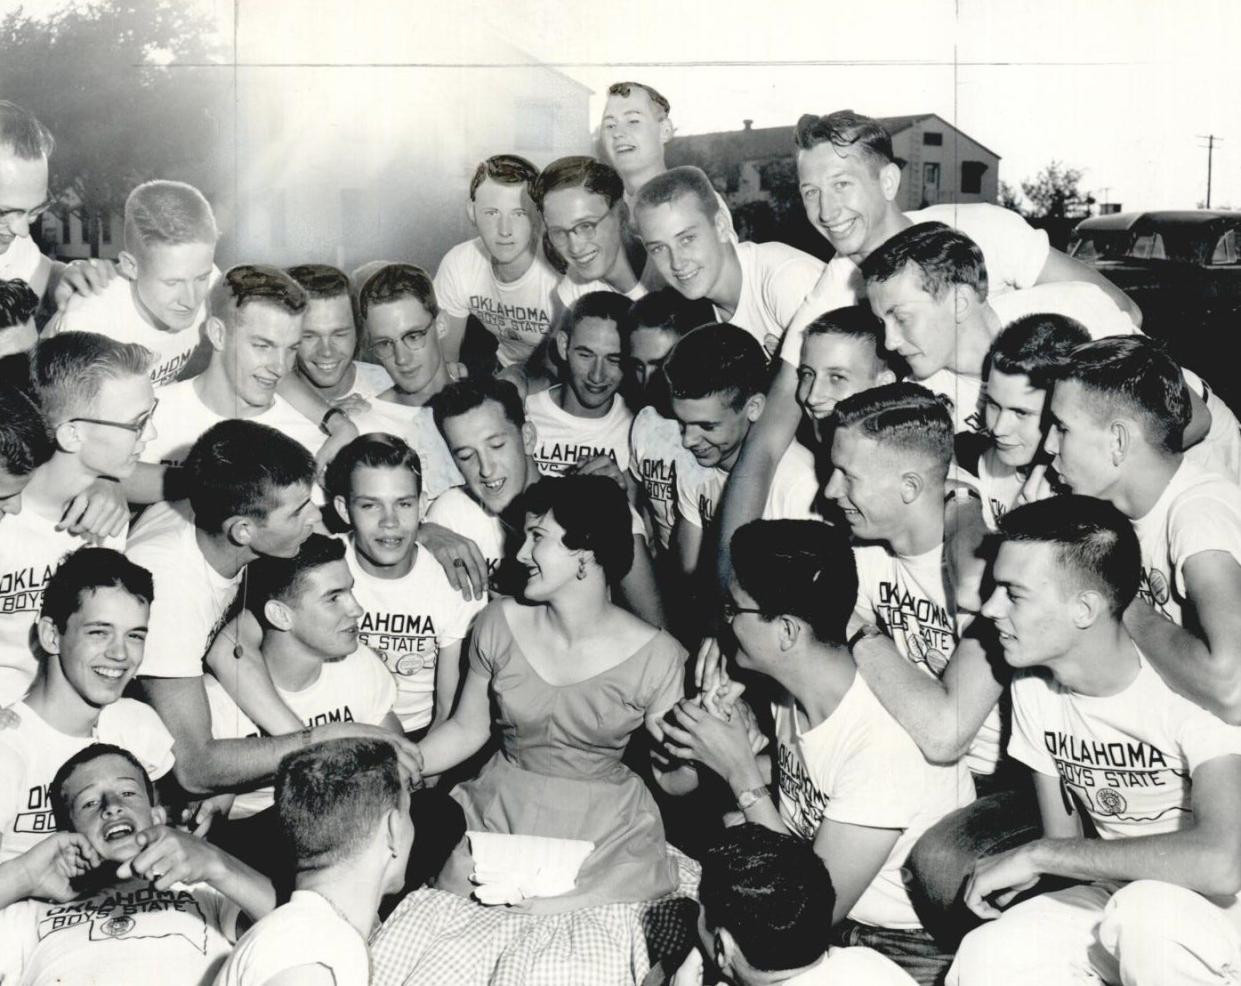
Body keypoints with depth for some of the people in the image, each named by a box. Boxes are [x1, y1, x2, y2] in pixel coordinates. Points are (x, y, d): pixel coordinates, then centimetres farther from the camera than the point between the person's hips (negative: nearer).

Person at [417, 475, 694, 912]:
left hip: (604, 827, -2)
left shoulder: (655, 657, -10)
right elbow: (467, 729, 10)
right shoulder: (500, 623, -1)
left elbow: (673, 779, -3)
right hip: (499, 810, 2)